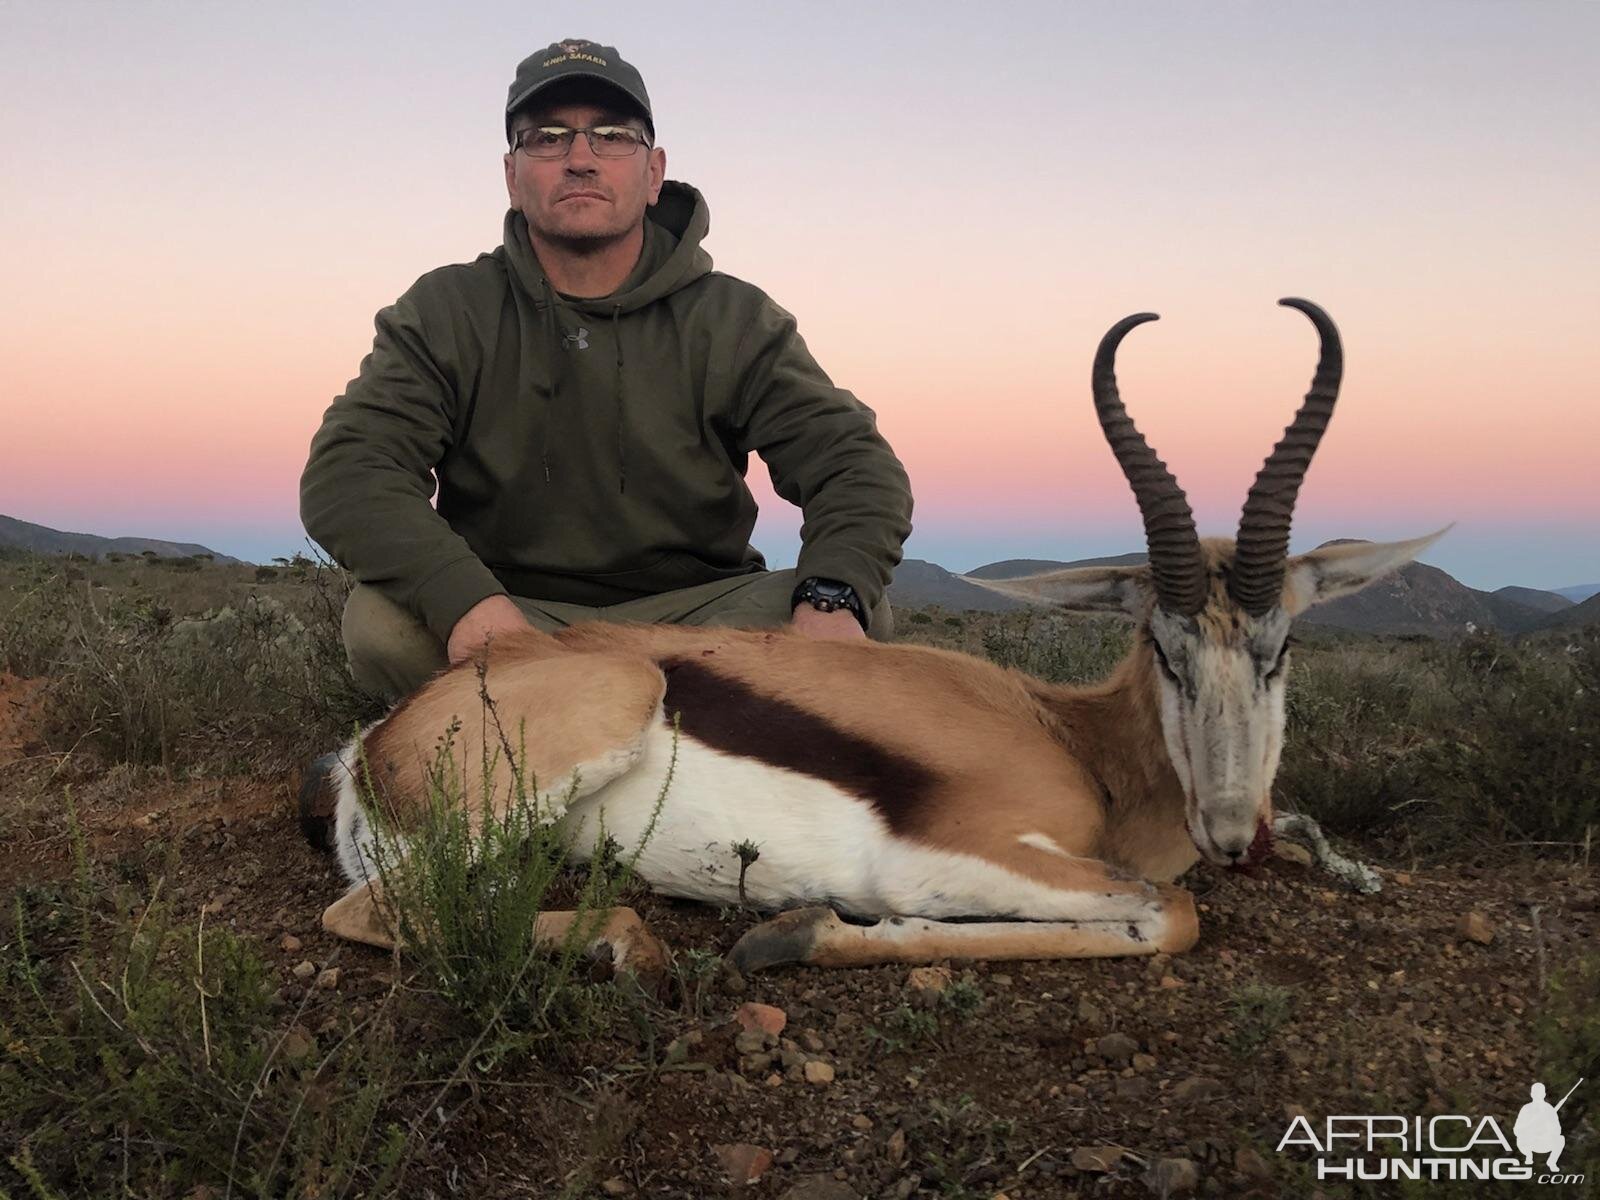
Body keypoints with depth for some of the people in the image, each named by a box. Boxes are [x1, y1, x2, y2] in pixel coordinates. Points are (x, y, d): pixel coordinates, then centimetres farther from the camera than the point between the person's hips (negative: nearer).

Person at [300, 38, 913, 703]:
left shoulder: (735, 320, 2)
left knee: (859, 616, -25)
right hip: (510, 611, 0)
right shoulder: (445, 313, 0)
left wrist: (831, 598, -32)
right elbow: (345, 475, -13)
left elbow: (857, 464, -7)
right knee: (379, 621, -30)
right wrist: (468, 601, -34)